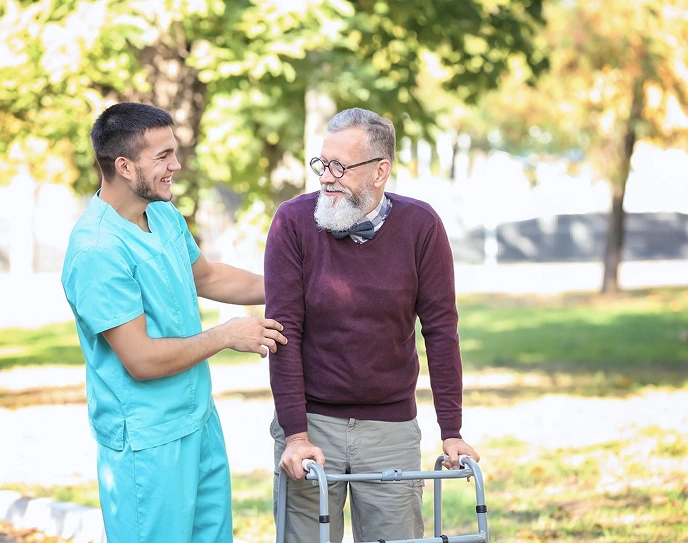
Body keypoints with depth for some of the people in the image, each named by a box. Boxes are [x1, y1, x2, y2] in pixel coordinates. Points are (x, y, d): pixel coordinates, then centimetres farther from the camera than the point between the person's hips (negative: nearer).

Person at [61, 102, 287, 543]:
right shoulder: (98, 250, -24)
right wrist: (227, 336, -13)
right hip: (147, 442, -9)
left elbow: (206, 276, 25)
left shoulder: (166, 217, 5)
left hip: (200, 419, 9)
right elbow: (142, 360, -24)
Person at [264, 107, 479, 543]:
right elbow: (285, 331, -8)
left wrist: (452, 432, -4)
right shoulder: (294, 221, -8)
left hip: (392, 427, 1)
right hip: (310, 424, -1)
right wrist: (295, 435, -12)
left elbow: (441, 329, -2)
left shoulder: (419, 225, -6)